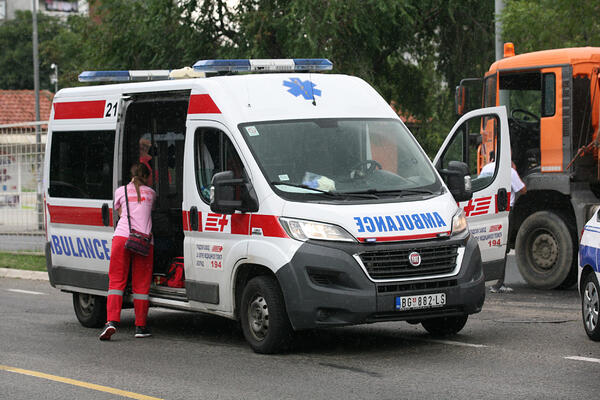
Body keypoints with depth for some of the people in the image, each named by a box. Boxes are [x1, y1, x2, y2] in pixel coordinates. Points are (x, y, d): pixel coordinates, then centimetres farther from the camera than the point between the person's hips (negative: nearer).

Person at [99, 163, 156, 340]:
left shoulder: (120, 191, 16)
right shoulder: (150, 193, 18)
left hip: (122, 236, 0)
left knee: (116, 280, 2)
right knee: (141, 284, 6)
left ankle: (112, 321, -13)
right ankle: (140, 326, 9)